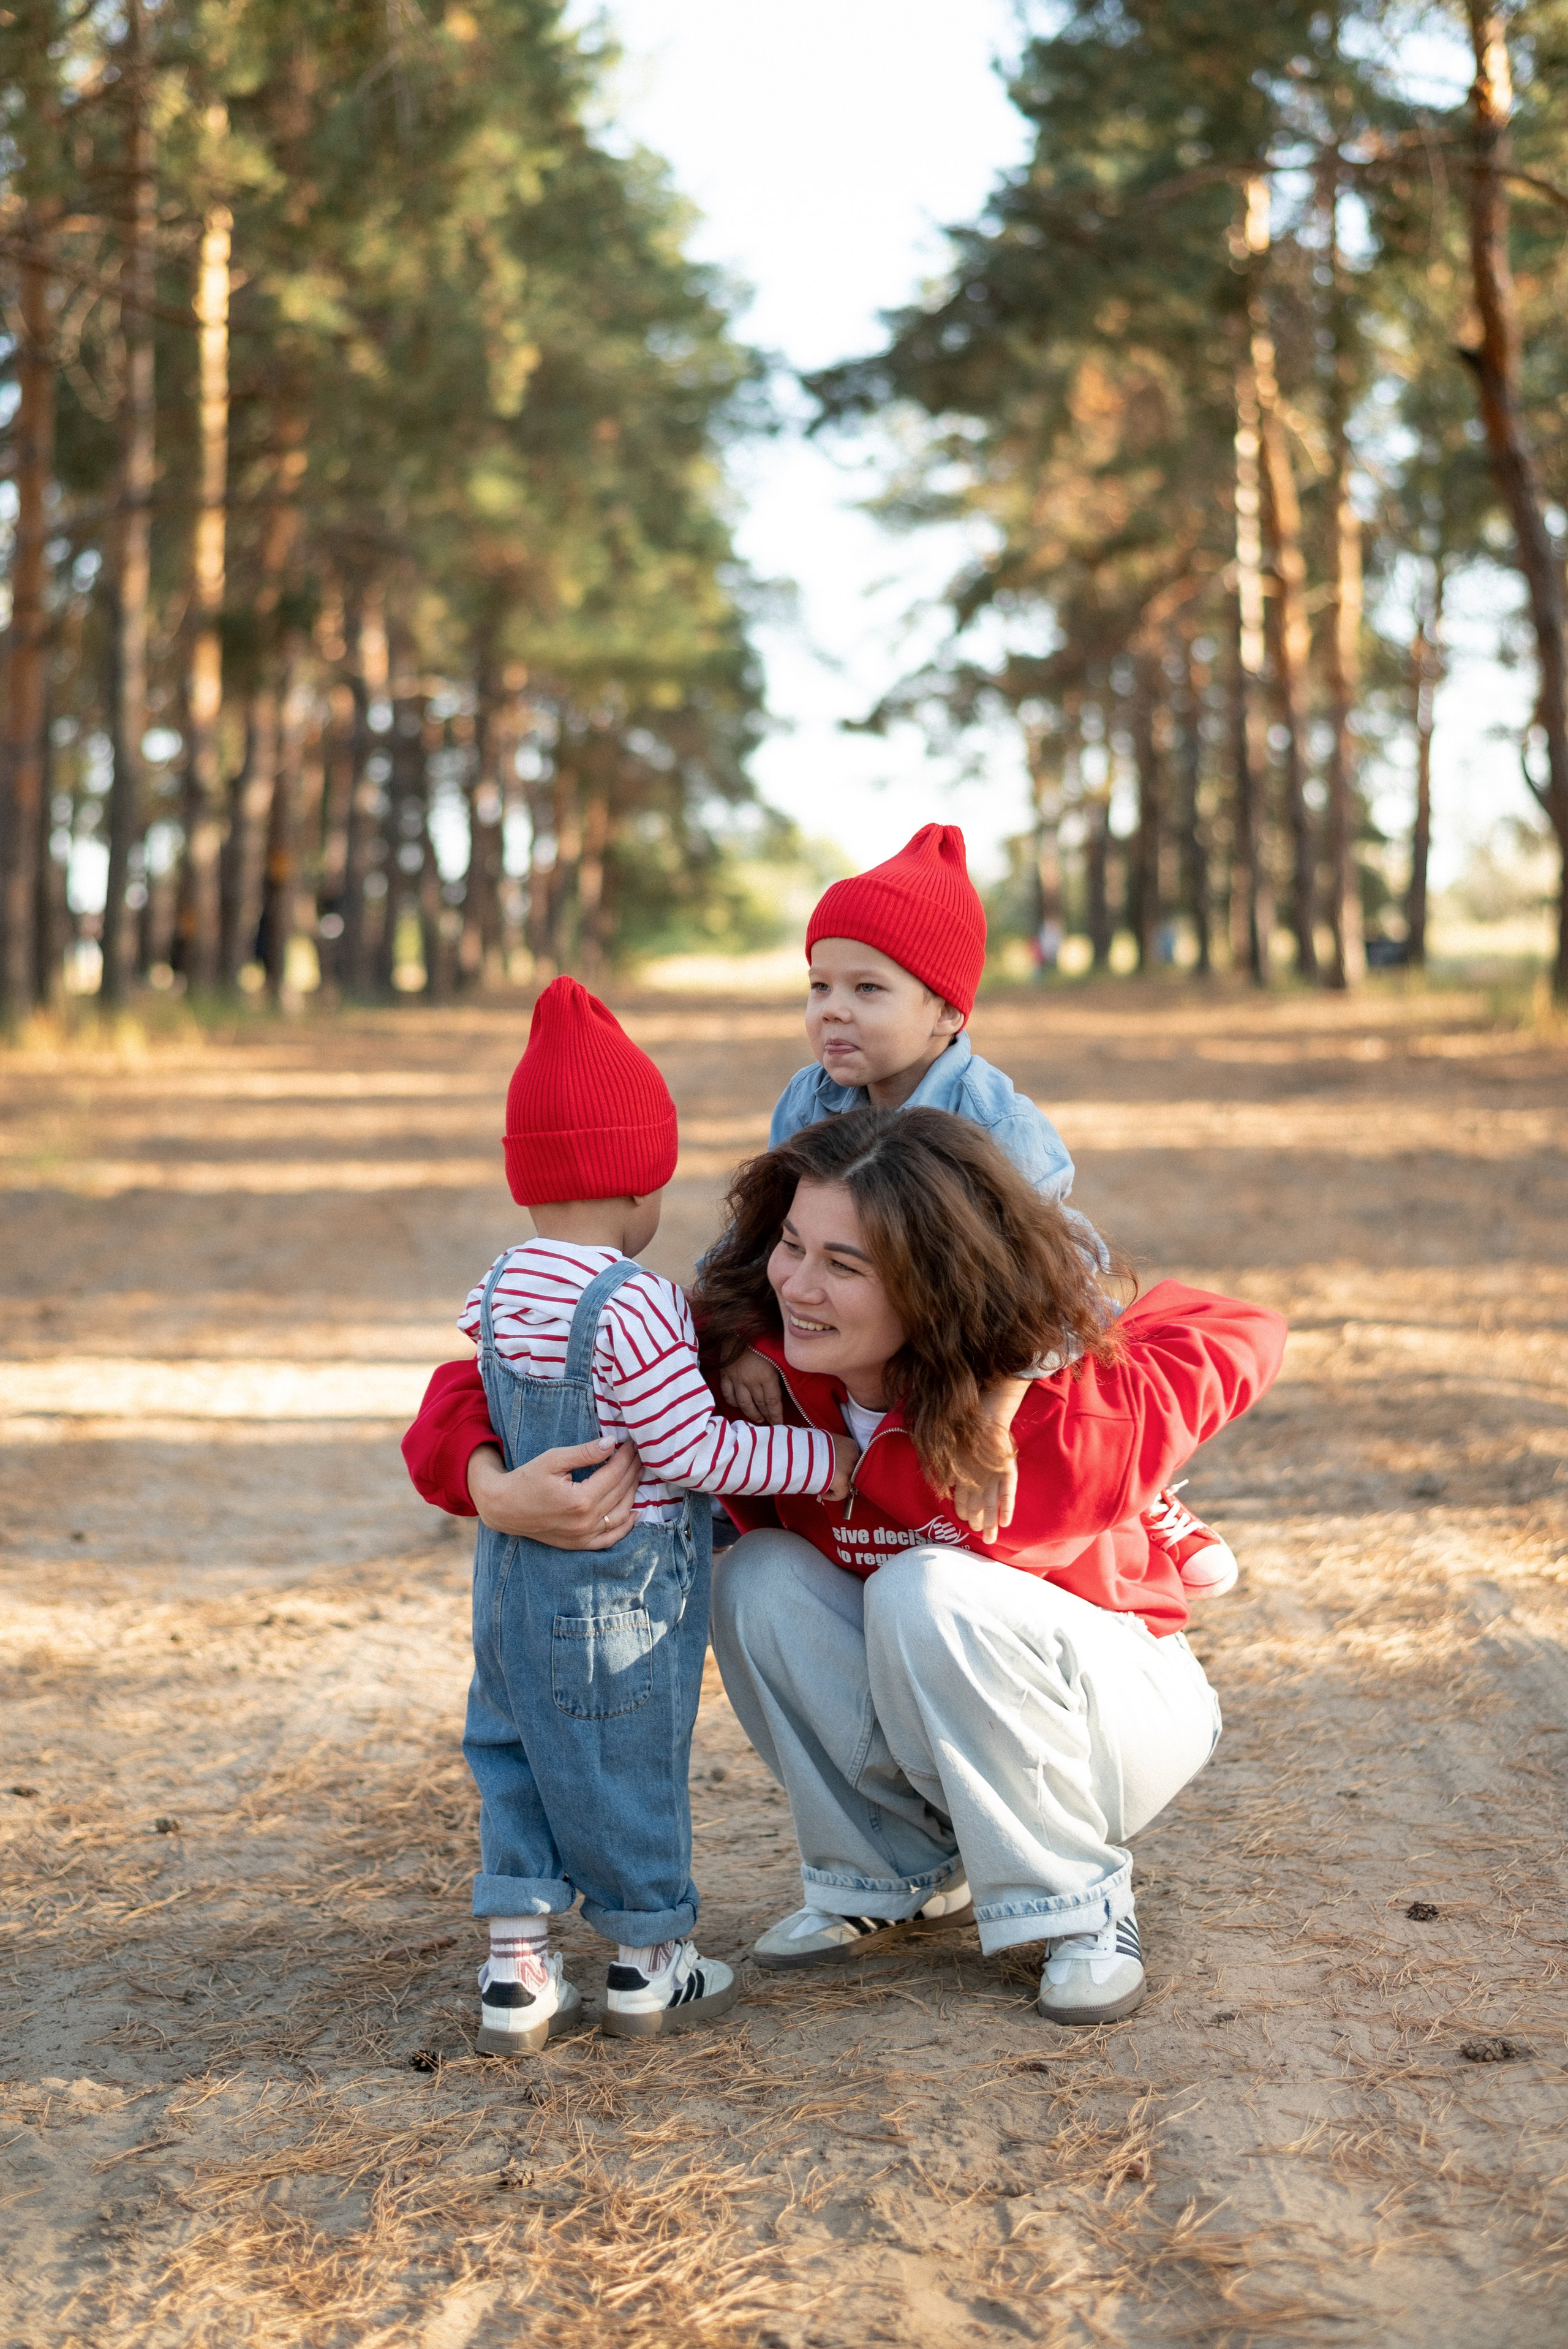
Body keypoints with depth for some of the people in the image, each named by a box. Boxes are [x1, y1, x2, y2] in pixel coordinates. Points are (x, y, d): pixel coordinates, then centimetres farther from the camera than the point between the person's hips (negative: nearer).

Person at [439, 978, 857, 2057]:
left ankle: (517, 1970, 20)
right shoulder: (636, 1308, -22)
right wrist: (823, 1458, -11)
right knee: (625, 1767, 8)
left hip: (514, 1580, 7)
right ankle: (649, 1965, 25)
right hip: (618, 1594, -7)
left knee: (517, 1758, 16)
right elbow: (691, 1450, -21)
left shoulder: (501, 1289, 1)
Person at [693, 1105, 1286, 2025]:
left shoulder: (1060, 1411, -32)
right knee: (757, 1578, -22)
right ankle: (898, 1875, 1)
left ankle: (1081, 1905, -12)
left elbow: (1245, 1336, -15)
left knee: (928, 1590, -33)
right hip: (928, 1733, 5)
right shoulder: (759, 1370, -21)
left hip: (1117, 1714, -4)